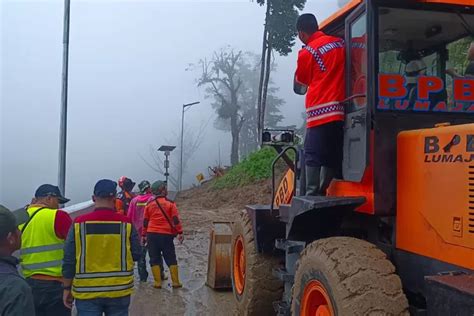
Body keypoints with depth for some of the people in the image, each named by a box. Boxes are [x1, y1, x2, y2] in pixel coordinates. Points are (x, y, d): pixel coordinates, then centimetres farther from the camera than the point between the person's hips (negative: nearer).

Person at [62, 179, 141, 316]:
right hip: (119, 290, 0)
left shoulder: (79, 223, -8)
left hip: (86, 292, 0)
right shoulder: (126, 223, -8)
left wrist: (67, 288, 6)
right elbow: (136, 255, 0)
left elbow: (69, 260, -4)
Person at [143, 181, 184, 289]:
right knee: (171, 259, 8)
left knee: (154, 259, 9)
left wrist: (144, 235, 15)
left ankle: (157, 282, 7)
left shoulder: (149, 204, 5)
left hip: (151, 235, 2)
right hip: (166, 235, -2)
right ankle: (175, 282, 8)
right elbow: (176, 219, -6)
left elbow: (145, 221, 8)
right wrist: (180, 232, -2)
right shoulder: (170, 203, -4)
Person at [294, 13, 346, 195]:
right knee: (332, 158, 6)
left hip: (320, 112, -5)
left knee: (313, 157, -4)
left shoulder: (307, 52, -1)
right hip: (341, 110, 5)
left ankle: (312, 195, -10)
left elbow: (300, 82, 14)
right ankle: (322, 193, 7)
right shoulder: (340, 43, 13)